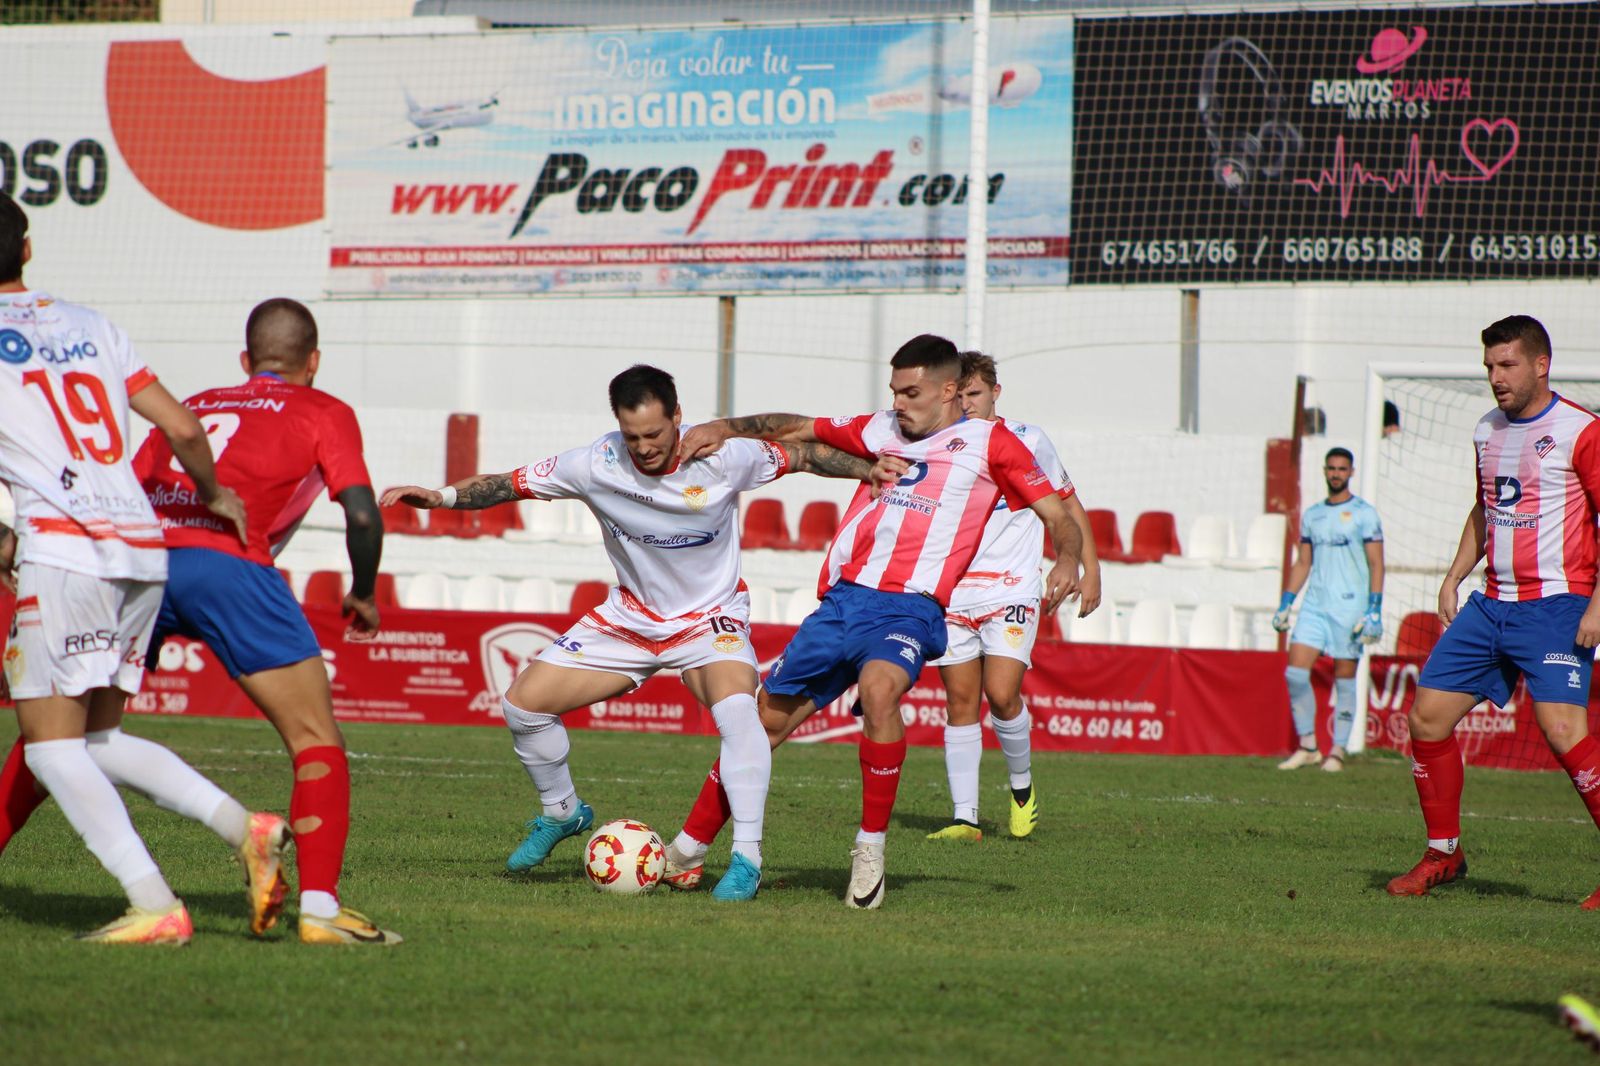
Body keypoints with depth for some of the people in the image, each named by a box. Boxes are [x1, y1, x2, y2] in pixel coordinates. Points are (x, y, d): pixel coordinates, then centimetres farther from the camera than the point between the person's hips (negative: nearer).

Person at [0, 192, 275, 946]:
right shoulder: (91, 327, 19)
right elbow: (182, 429, 16)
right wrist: (215, 496, 32)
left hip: (63, 546, -7)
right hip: (144, 548, 7)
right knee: (96, 737, 17)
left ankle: (154, 907, -14)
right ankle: (238, 825, -2)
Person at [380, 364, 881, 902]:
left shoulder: (723, 458, -23)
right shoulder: (597, 465, -19)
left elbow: (806, 455, -8)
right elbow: (510, 484, -12)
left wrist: (878, 470, -11)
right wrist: (441, 495, -26)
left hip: (710, 618, -3)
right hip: (630, 617, 3)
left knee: (736, 707, -34)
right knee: (522, 704, -3)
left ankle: (747, 858, -27)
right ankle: (562, 813, 25)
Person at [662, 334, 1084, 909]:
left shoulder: (988, 442, 7)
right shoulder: (880, 430, 21)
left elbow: (1058, 516, 4)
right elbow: (795, 429, 27)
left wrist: (1067, 560, -17)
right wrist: (722, 429, 12)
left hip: (908, 608, -5)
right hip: (840, 600, 5)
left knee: (878, 689, -35)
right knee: (765, 719, 7)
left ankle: (871, 850, -22)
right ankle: (686, 851, 21)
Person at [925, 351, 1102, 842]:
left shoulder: (1028, 441, 1)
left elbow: (1067, 505, 11)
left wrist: (1089, 571, 7)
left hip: (1011, 593, -2)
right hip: (952, 594, 2)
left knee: (1002, 694, -14)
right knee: (961, 701, -1)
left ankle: (1022, 784, 12)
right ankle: (965, 817, 1)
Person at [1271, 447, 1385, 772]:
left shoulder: (1364, 513, -1)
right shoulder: (1312, 514, 15)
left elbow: (1376, 564, -4)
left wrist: (1374, 611, -12)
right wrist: (1284, 605, 13)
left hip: (1349, 606, -5)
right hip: (1314, 604, 5)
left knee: (1344, 680, -2)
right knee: (1295, 673, -6)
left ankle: (1338, 751, 4)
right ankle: (1307, 746, 2)